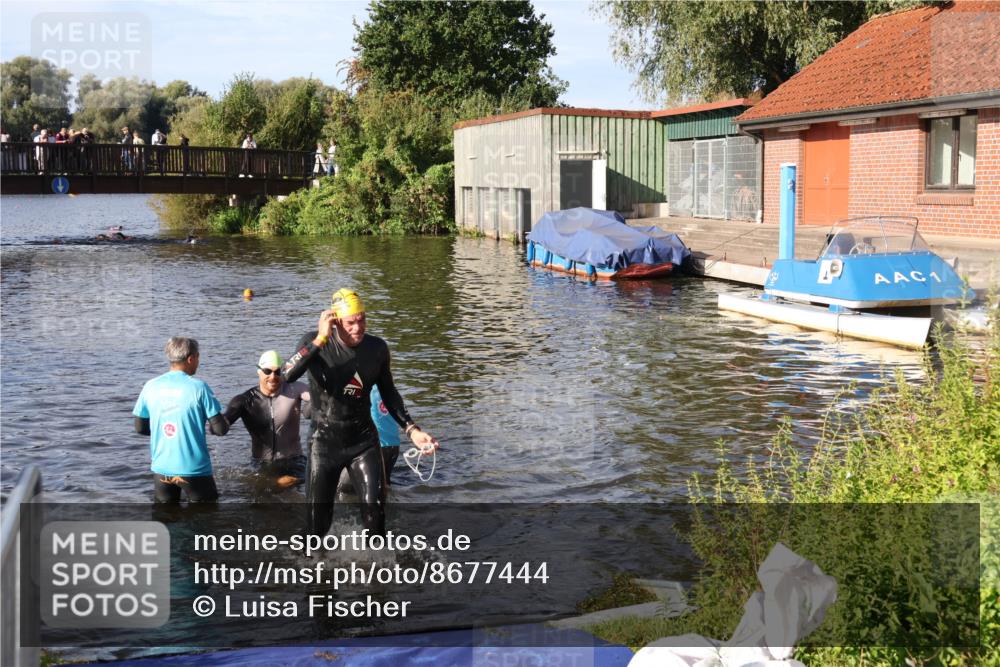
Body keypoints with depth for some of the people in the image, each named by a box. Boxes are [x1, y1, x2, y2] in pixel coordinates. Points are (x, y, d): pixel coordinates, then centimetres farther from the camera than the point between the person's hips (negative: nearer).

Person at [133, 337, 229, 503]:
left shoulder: (150, 387, -1)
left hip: (161, 468, 4)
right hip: (194, 469, -4)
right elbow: (220, 429, -12)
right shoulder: (198, 387, -12)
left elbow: (140, 428, 6)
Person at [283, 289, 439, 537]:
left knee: (374, 509, -12)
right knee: (318, 518, 3)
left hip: (364, 440, 2)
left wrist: (412, 429, -1)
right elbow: (288, 374, -32)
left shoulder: (377, 348, -4)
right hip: (325, 441, -1)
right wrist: (320, 340, -34)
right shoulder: (315, 342, -13)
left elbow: (388, 393, 9)